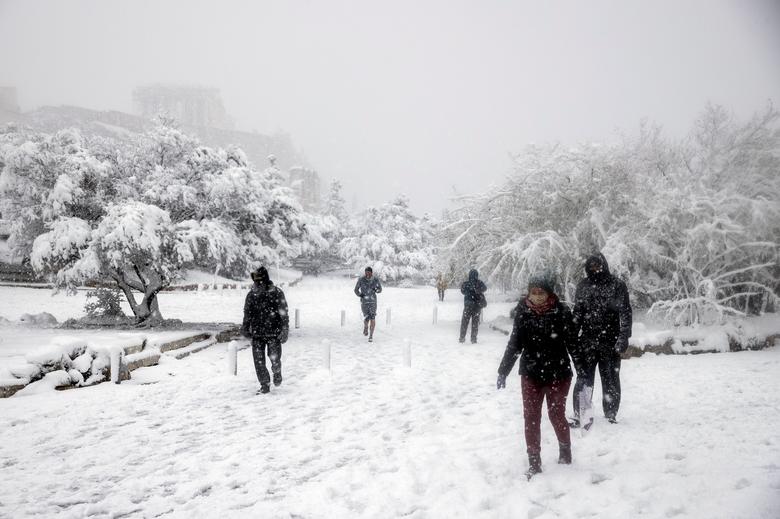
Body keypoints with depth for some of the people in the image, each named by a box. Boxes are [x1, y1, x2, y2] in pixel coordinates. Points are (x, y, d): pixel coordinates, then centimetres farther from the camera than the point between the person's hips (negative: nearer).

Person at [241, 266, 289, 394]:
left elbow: (284, 313, -4)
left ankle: (277, 374, 29)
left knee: (275, 359, -3)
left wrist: (285, 331, -10)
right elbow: (247, 313, 17)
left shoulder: (277, 293, -4)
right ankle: (264, 385, 14)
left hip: (274, 333, -3)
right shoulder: (251, 295, 7)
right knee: (259, 361, 0)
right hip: (257, 334, 3)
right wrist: (245, 328, 13)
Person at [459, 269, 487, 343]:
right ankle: (473, 339, 9)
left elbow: (462, 291, 7)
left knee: (464, 322, 12)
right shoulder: (480, 283, -10)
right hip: (477, 305, 1)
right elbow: (484, 289, 9)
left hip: (468, 305, 0)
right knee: (475, 322, 10)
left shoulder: (465, 283, -11)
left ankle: (462, 338, 12)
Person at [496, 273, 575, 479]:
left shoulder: (561, 312, -12)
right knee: (531, 418, 3)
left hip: (558, 374, -2)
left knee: (557, 415, 10)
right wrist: (503, 371, 4)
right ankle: (534, 462, 14)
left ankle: (565, 450, 36)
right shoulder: (523, 311, -5)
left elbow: (573, 343, -8)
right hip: (530, 374, 2)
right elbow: (515, 343, 3)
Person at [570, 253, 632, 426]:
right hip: (587, 341, 2)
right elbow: (577, 313, 11)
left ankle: (611, 415, 22)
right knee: (584, 378, 1)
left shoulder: (617, 285, -2)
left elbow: (625, 312, -6)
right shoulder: (583, 285, 6)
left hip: (610, 342, -2)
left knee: (611, 379, 8)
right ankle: (581, 416, 9)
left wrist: (624, 337, -16)